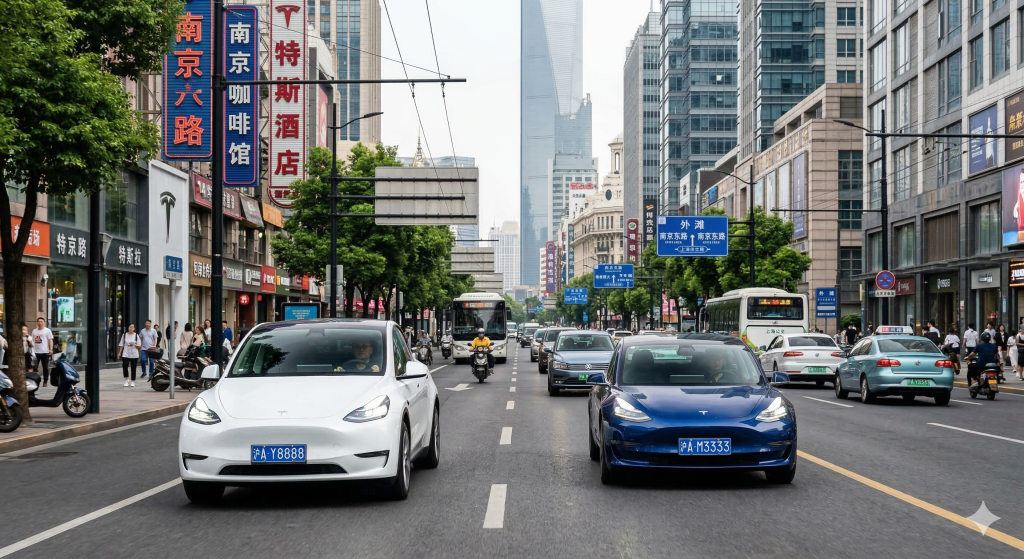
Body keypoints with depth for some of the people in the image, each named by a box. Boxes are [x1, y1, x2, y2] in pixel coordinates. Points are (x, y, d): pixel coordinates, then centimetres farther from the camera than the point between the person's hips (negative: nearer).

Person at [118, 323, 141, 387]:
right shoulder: (124, 335, 6)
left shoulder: (136, 336, 4)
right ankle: (126, 380, 6)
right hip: (125, 354, 0)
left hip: (134, 355, 0)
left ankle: (132, 382, 15)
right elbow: (121, 345, 10)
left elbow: (139, 346, 4)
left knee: (133, 369, 3)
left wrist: (134, 345, -15)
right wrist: (119, 353, 4)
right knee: (124, 367, -13)